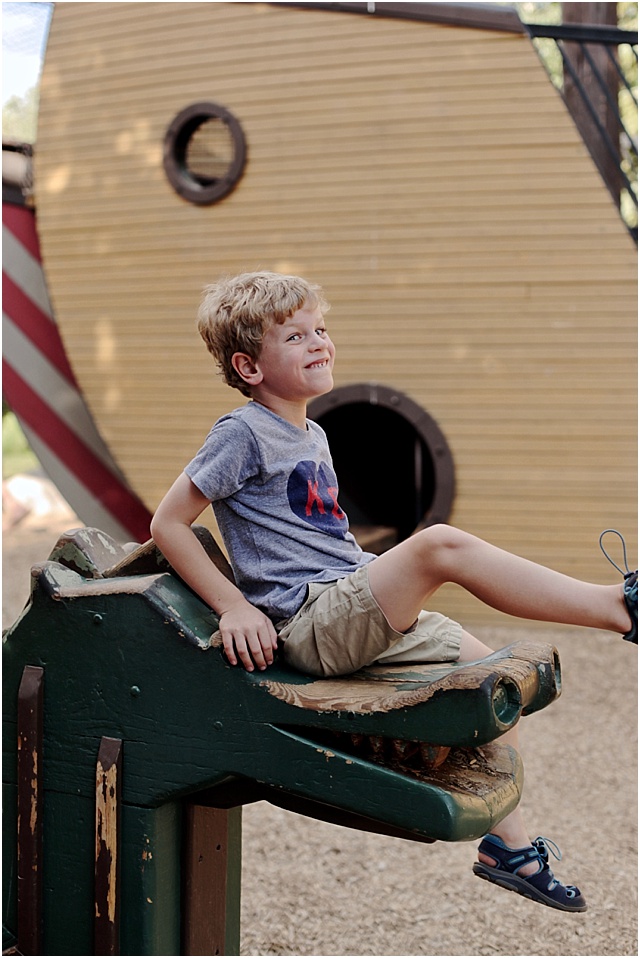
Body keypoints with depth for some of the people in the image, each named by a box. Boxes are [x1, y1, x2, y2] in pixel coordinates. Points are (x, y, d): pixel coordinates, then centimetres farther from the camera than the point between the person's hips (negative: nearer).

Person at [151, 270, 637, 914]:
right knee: (441, 543, -27)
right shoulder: (243, 435, -8)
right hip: (310, 623, -9)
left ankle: (507, 843, 13)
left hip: (357, 614, 9)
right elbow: (167, 525, -9)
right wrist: (233, 606, -14)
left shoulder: (314, 437, 19)